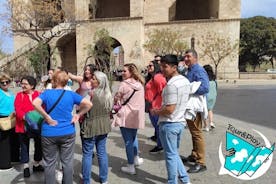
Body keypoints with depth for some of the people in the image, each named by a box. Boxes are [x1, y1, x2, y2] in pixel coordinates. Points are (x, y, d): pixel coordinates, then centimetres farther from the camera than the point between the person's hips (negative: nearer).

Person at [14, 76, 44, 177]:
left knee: (39, 145, 13)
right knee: (24, 146, 11)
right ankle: (26, 167, 27)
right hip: (24, 125, -1)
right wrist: (24, 116, -31)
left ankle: (37, 164, 33)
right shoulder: (19, 95, -2)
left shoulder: (39, 95, 1)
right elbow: (18, 109, -14)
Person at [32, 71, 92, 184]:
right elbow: (88, 104, -9)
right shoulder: (71, 94, -1)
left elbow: (35, 103, -22)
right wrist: (78, 115, -1)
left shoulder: (47, 93, -3)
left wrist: (47, 117, -14)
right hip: (67, 133, 1)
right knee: (67, 162, 13)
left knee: (50, 164, 13)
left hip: (49, 134, 0)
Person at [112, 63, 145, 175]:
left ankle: (131, 167, 12)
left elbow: (116, 99, -5)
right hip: (136, 115, 6)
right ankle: (136, 159, 39)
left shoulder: (124, 84, -14)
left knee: (128, 141, 3)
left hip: (126, 115, -6)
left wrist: (117, 104, 16)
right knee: (133, 137, 25)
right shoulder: (140, 84, 5)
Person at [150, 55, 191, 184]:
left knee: (170, 155, 7)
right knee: (174, 153, 24)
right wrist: (161, 109, 14)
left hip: (169, 124, -9)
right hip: (180, 121, 9)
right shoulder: (185, 81, 7)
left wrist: (156, 112, -8)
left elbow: (169, 109, -26)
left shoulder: (171, 84, -23)